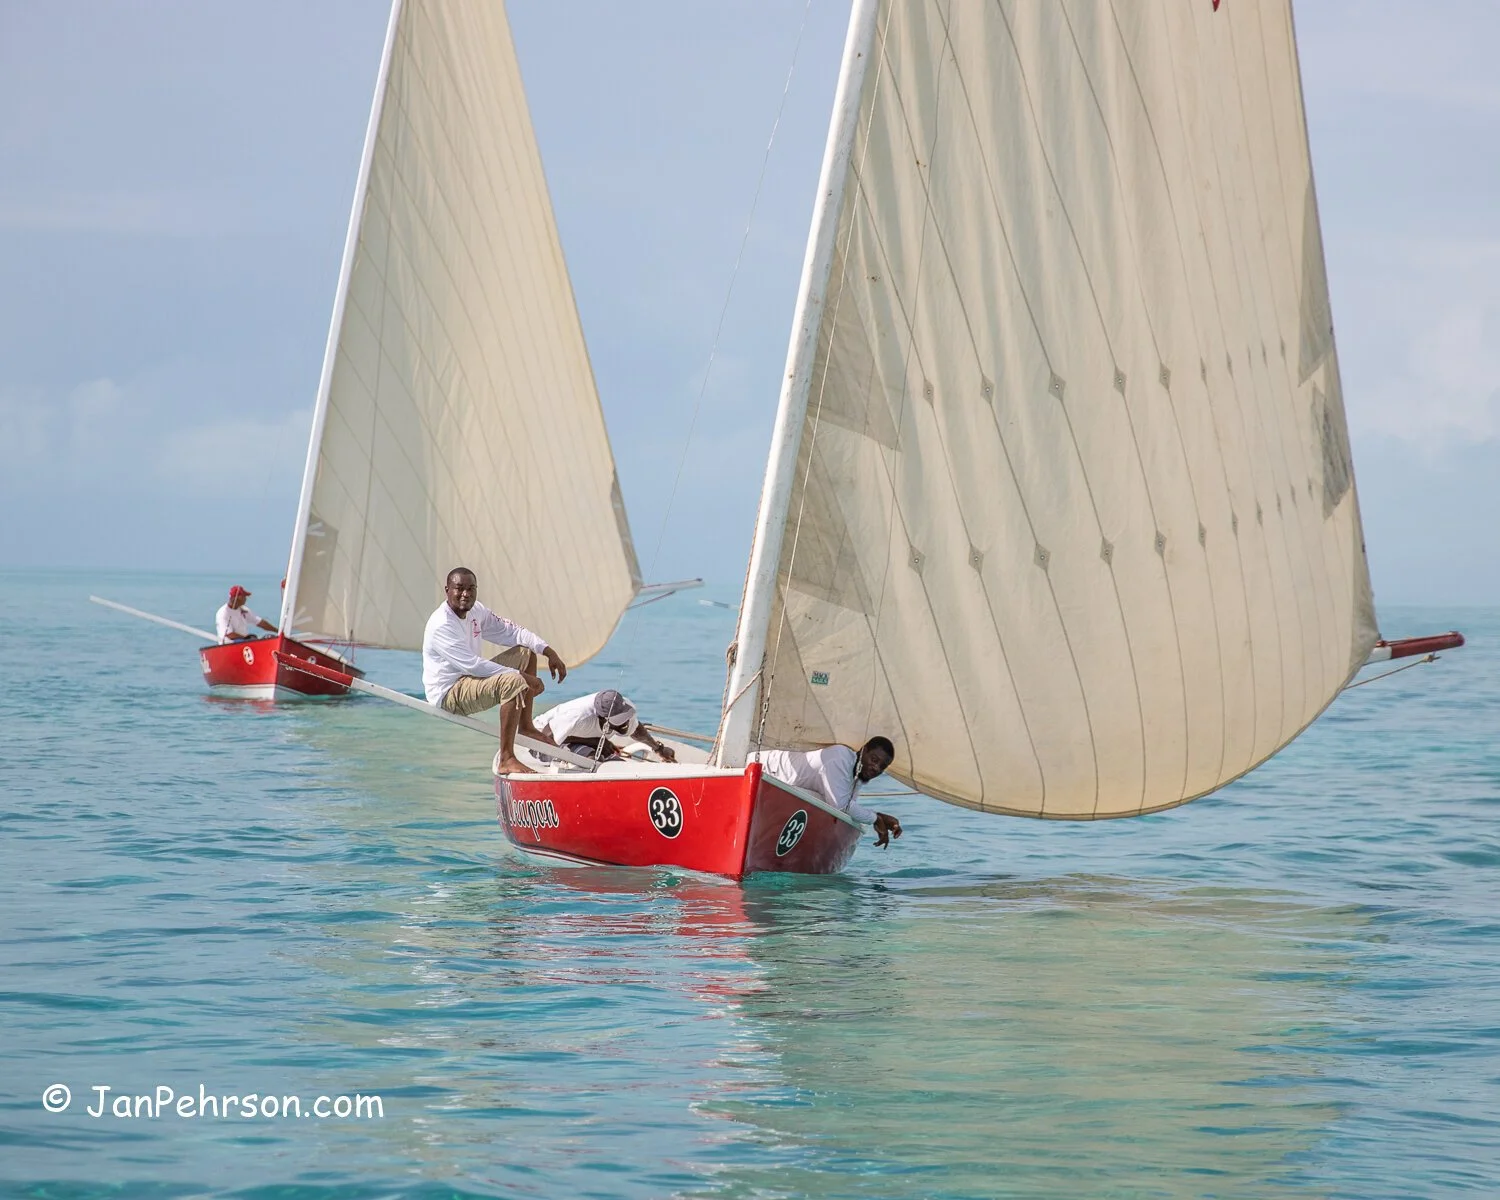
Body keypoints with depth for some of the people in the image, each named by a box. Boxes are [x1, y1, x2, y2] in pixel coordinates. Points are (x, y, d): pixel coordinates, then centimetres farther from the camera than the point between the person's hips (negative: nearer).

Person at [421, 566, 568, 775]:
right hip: (448, 694, -10)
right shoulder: (441, 625, -23)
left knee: (526, 653, 14)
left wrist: (549, 652, -2)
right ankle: (506, 760, -33)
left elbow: (511, 631, 11)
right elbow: (471, 665, -28)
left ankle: (525, 726, 17)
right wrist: (521, 676, -27)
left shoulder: (476, 611, 5)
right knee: (513, 682, -32)